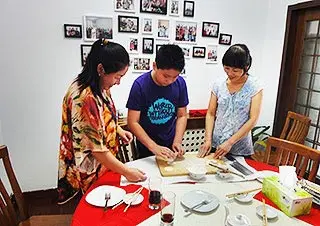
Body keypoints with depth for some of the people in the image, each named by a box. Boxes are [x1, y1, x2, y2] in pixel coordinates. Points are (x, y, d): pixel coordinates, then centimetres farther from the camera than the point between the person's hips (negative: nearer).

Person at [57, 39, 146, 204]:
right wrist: (127, 172, -20)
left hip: (106, 162, 8)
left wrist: (119, 130, -3)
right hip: (90, 173, -8)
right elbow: (96, 148, -27)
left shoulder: (100, 88, -2)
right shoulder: (83, 97, -30)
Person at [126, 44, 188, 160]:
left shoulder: (180, 83, -10)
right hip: (146, 147, -3)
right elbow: (133, 122, -19)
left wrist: (177, 141, -14)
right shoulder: (140, 85, -20)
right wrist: (153, 147, -27)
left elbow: (182, 116, -1)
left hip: (171, 145, 3)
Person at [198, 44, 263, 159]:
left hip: (240, 149, -2)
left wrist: (230, 142, -17)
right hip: (216, 146, 3)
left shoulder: (254, 87, -8)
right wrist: (208, 139, -10)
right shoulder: (218, 85, -1)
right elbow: (210, 114, 1)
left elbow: (253, 119, -13)